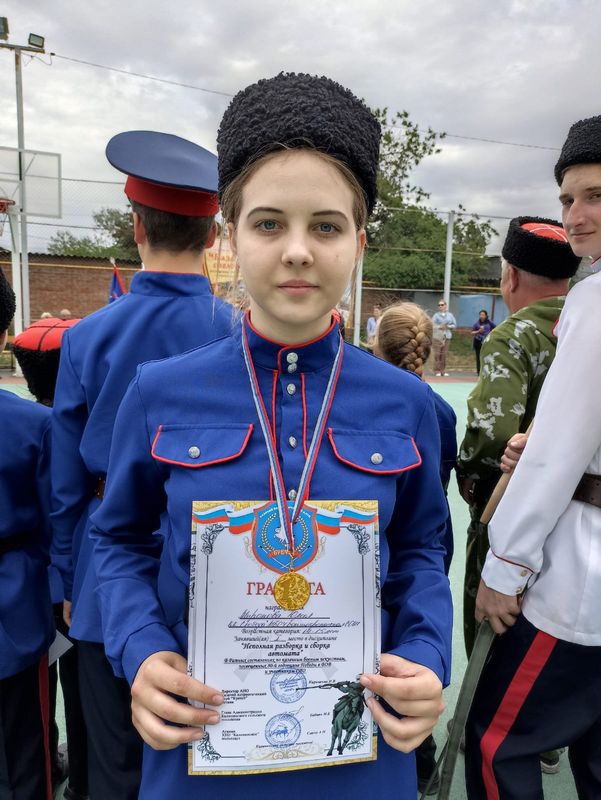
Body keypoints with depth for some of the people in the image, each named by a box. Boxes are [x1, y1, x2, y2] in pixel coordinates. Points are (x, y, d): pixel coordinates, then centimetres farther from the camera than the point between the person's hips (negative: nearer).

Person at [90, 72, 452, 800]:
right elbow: (120, 538, 3)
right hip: (201, 736, 0)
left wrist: (425, 659, -12)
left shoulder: (405, 404, -8)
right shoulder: (160, 394, -10)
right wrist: (140, 652, -13)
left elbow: (419, 550, 4)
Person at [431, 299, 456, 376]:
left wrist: (448, 326, -7)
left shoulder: (450, 315, 9)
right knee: (437, 354, -5)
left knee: (444, 354, 2)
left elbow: (454, 325, 9)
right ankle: (437, 371, 0)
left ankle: (443, 370, 10)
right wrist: (439, 327, -17)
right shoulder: (436, 315, 0)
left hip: (447, 337, 2)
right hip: (437, 337, -2)